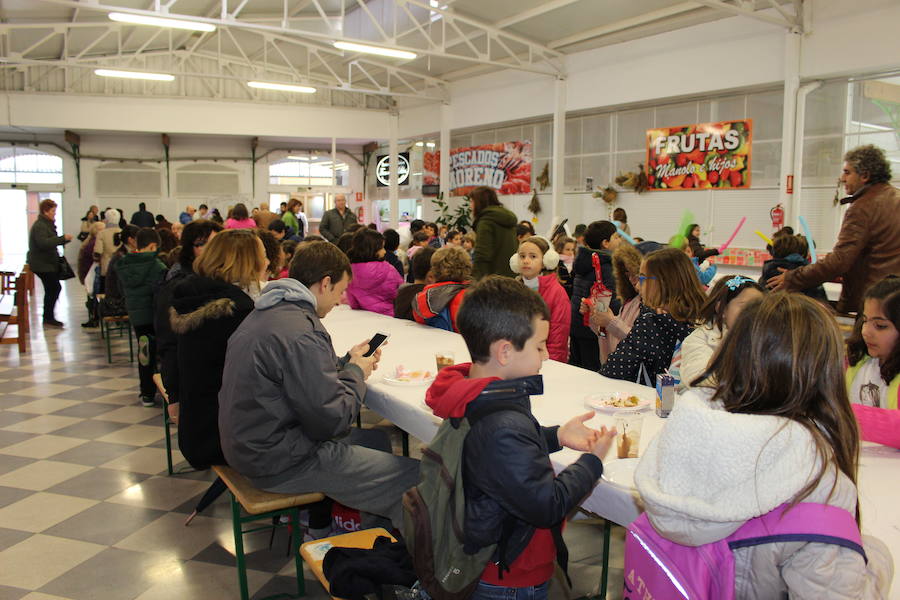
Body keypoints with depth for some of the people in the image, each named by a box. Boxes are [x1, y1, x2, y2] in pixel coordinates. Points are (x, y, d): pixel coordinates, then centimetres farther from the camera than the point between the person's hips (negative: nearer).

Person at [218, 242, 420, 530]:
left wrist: (347, 360, 9)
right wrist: (356, 372, -4)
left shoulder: (262, 314, 8)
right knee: (410, 476, -9)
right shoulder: (301, 333, -24)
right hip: (279, 463, -10)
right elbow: (333, 419, -20)